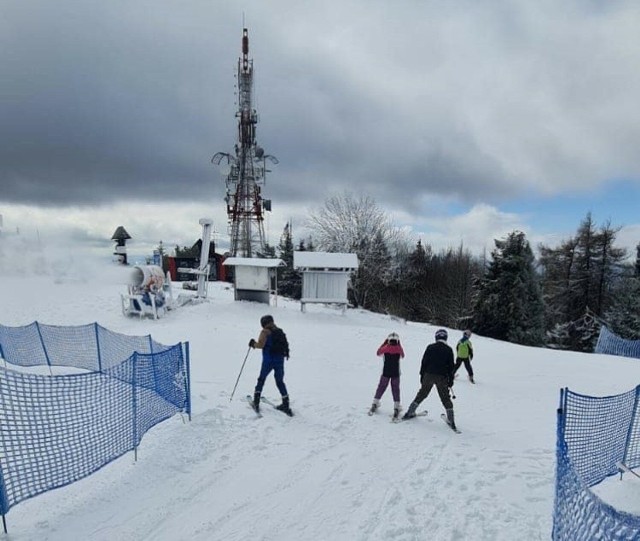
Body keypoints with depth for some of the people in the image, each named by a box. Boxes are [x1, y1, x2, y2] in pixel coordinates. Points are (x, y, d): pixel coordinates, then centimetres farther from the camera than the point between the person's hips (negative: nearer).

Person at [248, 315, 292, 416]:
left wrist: (253, 343, 2)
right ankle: (286, 405, 12)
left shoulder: (265, 332, -5)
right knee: (280, 382, 14)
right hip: (280, 360, 5)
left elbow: (260, 345, -16)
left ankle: (256, 402, 12)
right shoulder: (279, 331, 13)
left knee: (261, 379, 14)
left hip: (268, 361, -4)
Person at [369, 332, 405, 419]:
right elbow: (402, 356, 14)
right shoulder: (399, 348, -7)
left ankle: (375, 403, 20)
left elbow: (378, 353, 11)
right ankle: (396, 407, 2)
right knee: (395, 389, 8)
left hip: (386, 372, 0)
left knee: (381, 387, 15)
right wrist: (399, 345, 13)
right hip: (396, 373, 0)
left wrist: (384, 343, 10)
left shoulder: (385, 348, -9)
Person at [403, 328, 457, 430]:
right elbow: (451, 366, 0)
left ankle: (410, 413, 17)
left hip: (429, 376, 1)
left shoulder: (430, 347, -1)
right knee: (445, 398, 9)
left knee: (421, 394, 14)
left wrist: (422, 375, 9)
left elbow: (424, 362, 0)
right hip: (442, 377, -1)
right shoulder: (448, 349, -2)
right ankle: (451, 421, 10)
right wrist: (451, 380, 8)